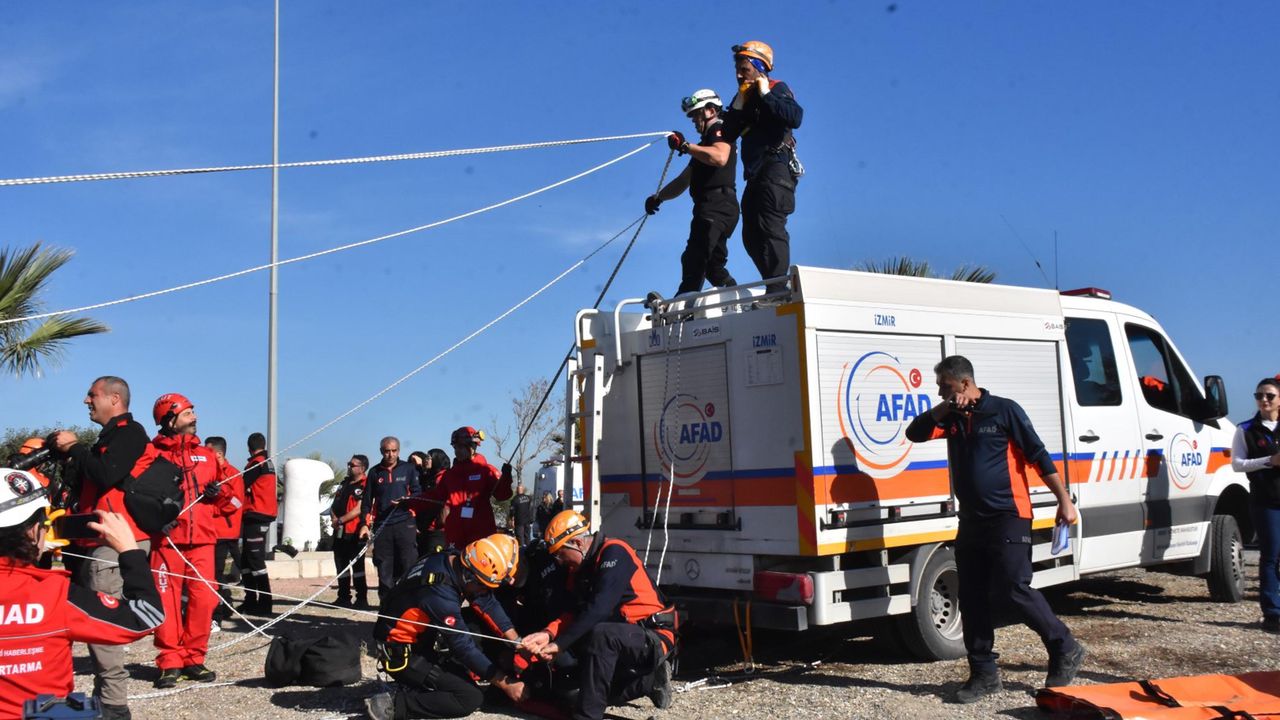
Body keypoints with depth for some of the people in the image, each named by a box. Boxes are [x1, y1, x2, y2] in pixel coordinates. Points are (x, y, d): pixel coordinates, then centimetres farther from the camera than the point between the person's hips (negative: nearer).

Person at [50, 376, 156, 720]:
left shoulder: (129, 432, -7)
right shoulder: (110, 437, 21)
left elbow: (105, 475, -22)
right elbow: (88, 482, 20)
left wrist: (74, 447, -9)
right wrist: (69, 454, 7)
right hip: (99, 540, 10)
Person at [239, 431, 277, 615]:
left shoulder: (256, 463, -11)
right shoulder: (269, 463, 17)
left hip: (255, 516, -9)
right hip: (265, 515, 9)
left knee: (255, 559, -9)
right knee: (246, 559, 14)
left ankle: (264, 603, -10)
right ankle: (251, 601, 18)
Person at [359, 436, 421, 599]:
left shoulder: (408, 469, 8)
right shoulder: (375, 472, 13)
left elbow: (418, 493, 8)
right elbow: (367, 500, 15)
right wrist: (365, 524, 6)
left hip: (405, 523, -2)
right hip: (382, 526, 2)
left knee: (408, 564, -8)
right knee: (384, 568, 3)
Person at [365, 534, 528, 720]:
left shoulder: (456, 559, -10)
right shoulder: (440, 593, -32)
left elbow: (488, 603, -2)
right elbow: (463, 646, -24)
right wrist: (505, 684, -16)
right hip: (402, 655, -9)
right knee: (471, 698, -13)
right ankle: (394, 704, -11)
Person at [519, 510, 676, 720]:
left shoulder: (614, 553, -18)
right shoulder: (583, 567, 10)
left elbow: (598, 609, -26)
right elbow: (576, 613, 4)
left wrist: (560, 644, -23)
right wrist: (548, 633, -13)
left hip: (654, 638, -10)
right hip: (626, 636, 10)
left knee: (600, 635, -35)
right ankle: (650, 680, 20)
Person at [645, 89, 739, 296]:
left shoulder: (720, 130, 4)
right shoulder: (705, 143, 32)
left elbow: (720, 158, -21)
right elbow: (684, 180, 30)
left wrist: (685, 146, -16)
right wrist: (659, 197, 19)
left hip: (716, 206, -10)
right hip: (712, 208, 10)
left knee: (694, 260, -21)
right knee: (712, 266, 9)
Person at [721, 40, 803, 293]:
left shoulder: (777, 89, 0)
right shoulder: (744, 97, 21)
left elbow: (795, 117, -20)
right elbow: (728, 135, 12)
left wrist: (765, 95, -12)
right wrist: (738, 106, 1)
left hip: (776, 166, -9)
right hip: (756, 174, 9)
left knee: (770, 228, -19)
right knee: (752, 236, 6)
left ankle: (778, 290, -24)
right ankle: (776, 285, 8)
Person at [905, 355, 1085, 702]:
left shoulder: (1004, 410, -7)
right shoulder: (951, 417, 11)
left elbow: (1039, 456, -7)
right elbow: (915, 433, 4)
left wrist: (1064, 500, -10)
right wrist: (945, 408, -7)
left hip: (1008, 518, -7)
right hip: (971, 521, 7)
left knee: (1014, 590, -9)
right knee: (973, 599, 6)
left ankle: (1065, 651, 11)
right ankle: (984, 674, 15)